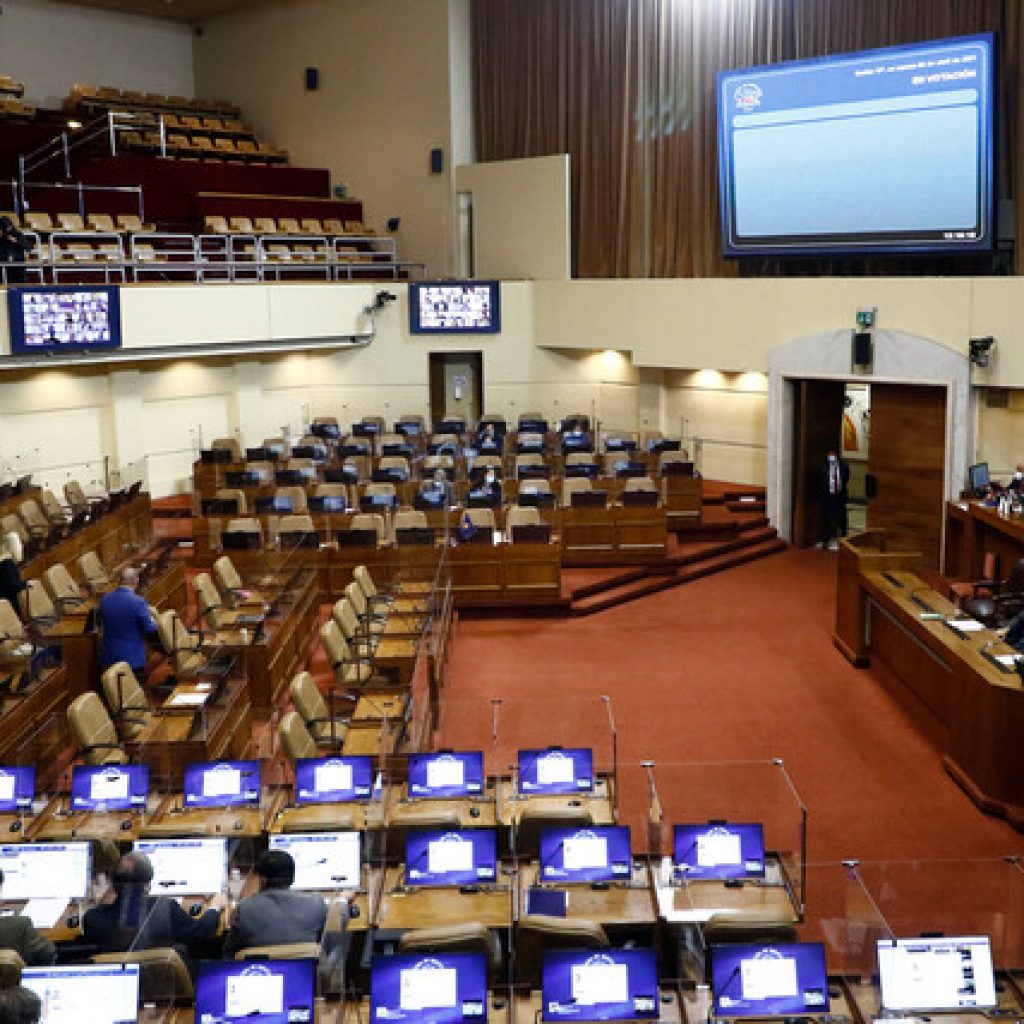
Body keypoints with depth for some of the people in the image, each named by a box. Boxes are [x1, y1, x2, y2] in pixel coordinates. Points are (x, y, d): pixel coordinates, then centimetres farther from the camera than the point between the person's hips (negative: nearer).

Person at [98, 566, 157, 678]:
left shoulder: (104, 599, -2)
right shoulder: (138, 602, -18)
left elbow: (101, 622, 13)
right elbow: (150, 628, -14)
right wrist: (152, 620, 7)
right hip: (133, 659, -5)